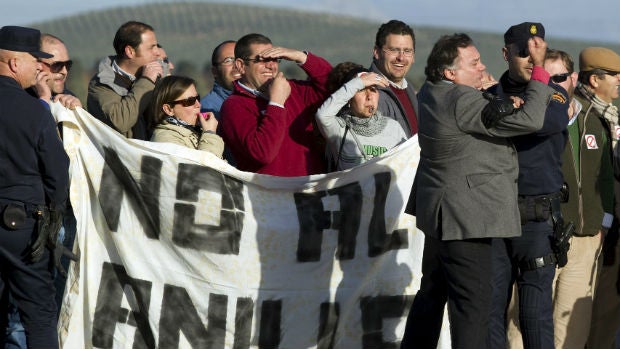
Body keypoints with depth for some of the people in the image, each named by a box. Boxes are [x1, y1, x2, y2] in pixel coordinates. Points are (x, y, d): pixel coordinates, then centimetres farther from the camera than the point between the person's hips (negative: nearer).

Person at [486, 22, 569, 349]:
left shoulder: (553, 94, 4)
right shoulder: (490, 95, 13)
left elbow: (550, 121, -20)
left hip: (537, 215, -3)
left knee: (536, 303, -5)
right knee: (492, 301, 4)